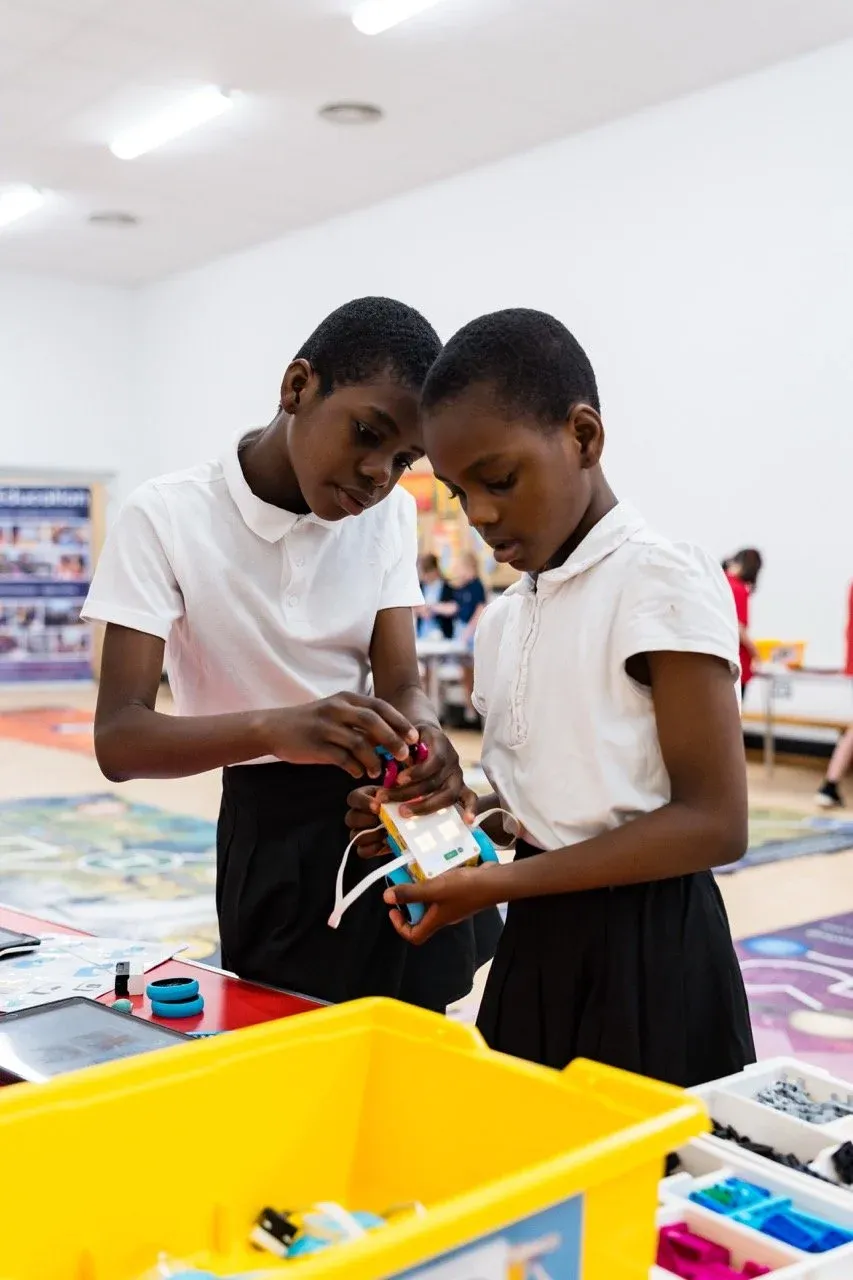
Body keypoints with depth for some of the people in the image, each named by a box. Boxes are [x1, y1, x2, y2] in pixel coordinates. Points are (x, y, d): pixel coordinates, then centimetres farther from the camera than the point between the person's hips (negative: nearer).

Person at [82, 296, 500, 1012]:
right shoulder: (167, 518, -15)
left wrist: (425, 737, -32)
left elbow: (402, 684, -8)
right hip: (278, 840, -3)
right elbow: (119, 740, -21)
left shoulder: (391, 517, -1)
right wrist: (275, 727, -39)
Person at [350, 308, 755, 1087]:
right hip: (536, 944, 7)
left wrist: (502, 883, -19)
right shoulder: (502, 622, 8)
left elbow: (714, 822, -18)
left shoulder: (662, 581, -14)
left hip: (644, 949, -7)